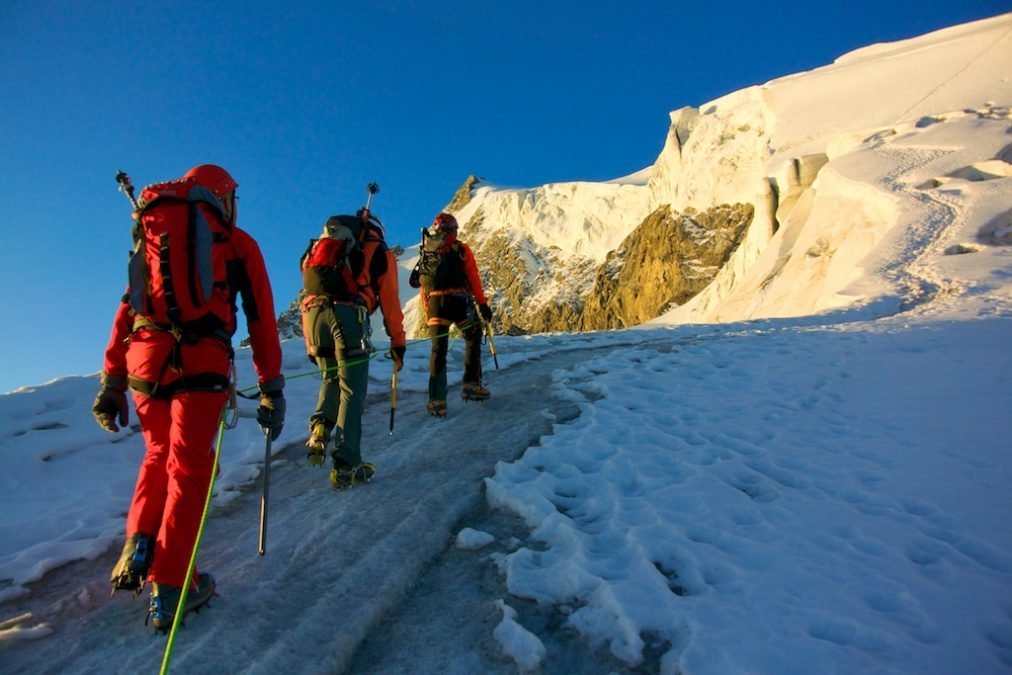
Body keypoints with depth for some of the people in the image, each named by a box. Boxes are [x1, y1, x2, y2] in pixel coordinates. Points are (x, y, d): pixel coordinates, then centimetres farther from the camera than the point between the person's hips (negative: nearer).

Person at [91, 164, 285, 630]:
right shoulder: (238, 243, 11)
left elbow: (127, 309, 16)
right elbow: (262, 319, 5)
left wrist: (112, 382, 17)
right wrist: (271, 389, 6)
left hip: (145, 361, 4)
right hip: (201, 364, -4)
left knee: (159, 454, 25)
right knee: (188, 468, 5)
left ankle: (138, 548, 13)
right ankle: (169, 590, 8)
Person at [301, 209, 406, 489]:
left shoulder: (319, 247, 32)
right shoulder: (380, 253, 19)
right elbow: (389, 302, 13)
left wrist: (311, 346, 27)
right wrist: (398, 344, 18)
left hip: (312, 312, 4)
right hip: (347, 315, -4)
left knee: (331, 378, 23)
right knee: (352, 390, 1)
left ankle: (320, 429, 0)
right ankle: (345, 466, 0)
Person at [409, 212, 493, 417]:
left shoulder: (426, 251, 15)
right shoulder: (461, 250, 5)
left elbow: (420, 284, 15)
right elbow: (473, 279, 0)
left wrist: (428, 310, 22)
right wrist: (483, 305, 3)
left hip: (435, 303, 3)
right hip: (459, 302, -2)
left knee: (438, 350, 7)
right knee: (473, 340, 20)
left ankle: (437, 400, 1)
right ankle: (471, 385, 17)